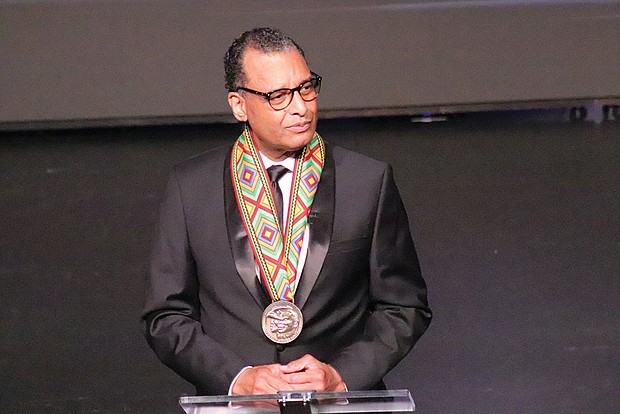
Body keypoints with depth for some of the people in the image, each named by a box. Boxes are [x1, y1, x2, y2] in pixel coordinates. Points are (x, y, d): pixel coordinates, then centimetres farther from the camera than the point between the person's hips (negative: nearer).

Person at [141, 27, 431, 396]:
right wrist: (236, 377, -8)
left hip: (341, 403, 0)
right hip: (231, 403, 0)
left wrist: (342, 375, -5)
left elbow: (405, 307, 10)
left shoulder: (369, 182, 4)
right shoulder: (191, 186, 5)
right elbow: (166, 317, 7)